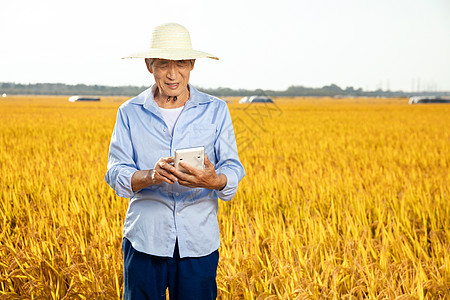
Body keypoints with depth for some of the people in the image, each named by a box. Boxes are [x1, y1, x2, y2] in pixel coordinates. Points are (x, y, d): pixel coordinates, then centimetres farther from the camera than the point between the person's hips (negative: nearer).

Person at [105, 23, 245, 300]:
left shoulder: (216, 110, 4)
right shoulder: (130, 113, 4)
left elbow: (233, 170, 0)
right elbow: (116, 175, -3)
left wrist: (213, 181, -24)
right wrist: (151, 175, -24)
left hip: (199, 242, 0)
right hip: (146, 239, 0)